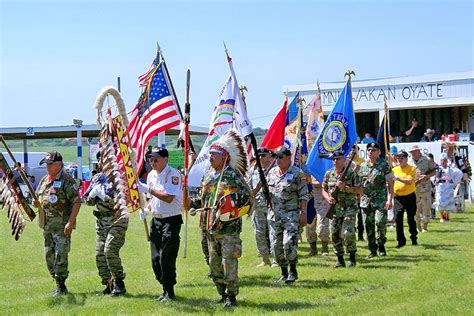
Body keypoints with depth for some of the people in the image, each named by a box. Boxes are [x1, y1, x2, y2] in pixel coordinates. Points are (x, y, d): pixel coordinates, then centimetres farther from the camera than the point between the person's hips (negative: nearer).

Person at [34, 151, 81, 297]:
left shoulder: (66, 180, -9)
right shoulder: (44, 180, 14)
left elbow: (76, 202, -13)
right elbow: (38, 203, 22)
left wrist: (70, 222, -21)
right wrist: (36, 202, -3)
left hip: (62, 224, -8)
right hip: (47, 225, 8)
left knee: (61, 255, -10)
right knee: (49, 255, 10)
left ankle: (61, 286, -4)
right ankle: (59, 283, 21)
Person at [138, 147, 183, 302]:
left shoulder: (173, 174, -13)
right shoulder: (151, 175, 11)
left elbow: (168, 198, -22)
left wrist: (148, 189, -21)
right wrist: (146, 210, 4)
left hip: (171, 220, -8)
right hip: (156, 219, 8)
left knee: (166, 257, -12)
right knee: (155, 258, 6)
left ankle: (169, 291, -1)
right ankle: (165, 289, 17)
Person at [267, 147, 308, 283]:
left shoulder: (297, 174, -5)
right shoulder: (272, 172, 11)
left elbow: (303, 196, -6)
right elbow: (267, 191, 22)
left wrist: (303, 213, -11)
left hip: (291, 215, -6)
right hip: (274, 215, 6)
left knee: (289, 243, -16)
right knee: (276, 245, 6)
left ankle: (293, 271, 1)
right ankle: (284, 273, 20)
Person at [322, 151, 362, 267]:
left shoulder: (351, 174, -4)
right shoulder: (328, 174, 8)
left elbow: (359, 190, -5)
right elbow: (324, 190, 16)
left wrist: (345, 187, -17)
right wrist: (328, 198, -5)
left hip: (349, 209, -4)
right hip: (335, 209, 4)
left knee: (348, 233, -16)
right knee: (335, 235, 3)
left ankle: (352, 258, 2)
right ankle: (340, 260, 15)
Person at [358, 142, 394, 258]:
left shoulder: (384, 165, -3)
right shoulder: (363, 165, 11)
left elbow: (390, 183, -5)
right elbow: (359, 182, 18)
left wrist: (390, 199, -13)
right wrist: (358, 197, 12)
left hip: (380, 199, -4)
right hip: (366, 200, 5)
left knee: (380, 222, -17)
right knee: (368, 225, 5)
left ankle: (381, 244, 6)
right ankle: (373, 250, 15)